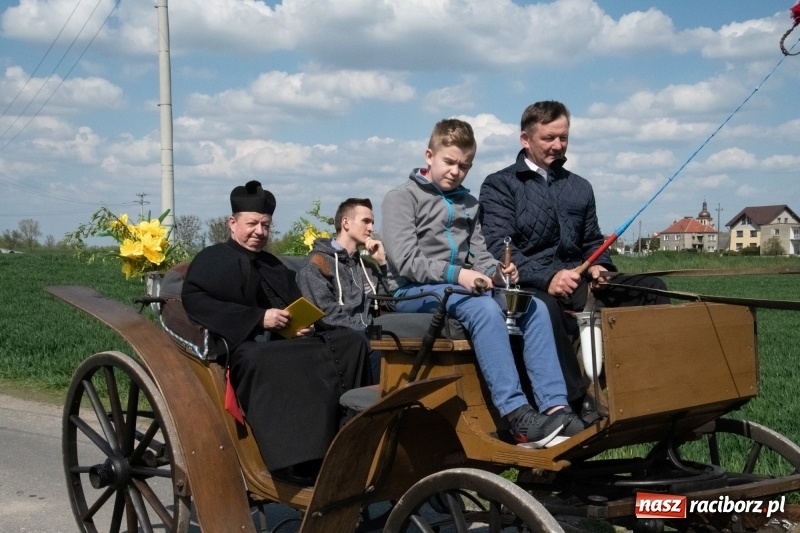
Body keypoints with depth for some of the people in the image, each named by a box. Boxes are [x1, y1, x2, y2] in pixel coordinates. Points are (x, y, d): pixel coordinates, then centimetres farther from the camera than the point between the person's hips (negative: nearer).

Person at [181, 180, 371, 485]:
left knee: (352, 343, -16)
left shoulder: (273, 265, 32)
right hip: (245, 348, -6)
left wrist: (306, 324, 4)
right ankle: (299, 463, -43)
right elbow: (195, 303, -6)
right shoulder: (212, 260, 12)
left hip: (288, 342, 7)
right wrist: (258, 318, -14)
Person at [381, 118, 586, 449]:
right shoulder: (401, 198, 2)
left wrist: (495, 272, -6)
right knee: (483, 309, -35)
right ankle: (518, 417, -41)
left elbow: (480, 254, 18)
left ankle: (555, 408, -27)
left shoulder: (468, 204, 22)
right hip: (414, 293, -6)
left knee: (533, 308, -17)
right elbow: (404, 260, -11)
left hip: (461, 288, 6)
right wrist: (455, 274, -23)